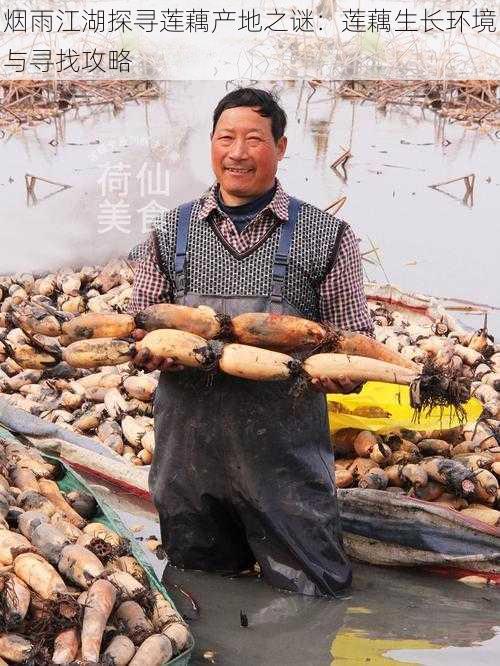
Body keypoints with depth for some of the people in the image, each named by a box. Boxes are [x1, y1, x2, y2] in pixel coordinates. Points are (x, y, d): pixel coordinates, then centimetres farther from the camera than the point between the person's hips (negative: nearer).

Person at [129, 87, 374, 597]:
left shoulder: (327, 236, 1)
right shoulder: (171, 231, 8)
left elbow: (356, 343, 3)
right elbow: (139, 326, 12)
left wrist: (335, 372, -19)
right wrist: (153, 352, -11)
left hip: (287, 453, -2)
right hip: (189, 448, 3)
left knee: (311, 593, 6)